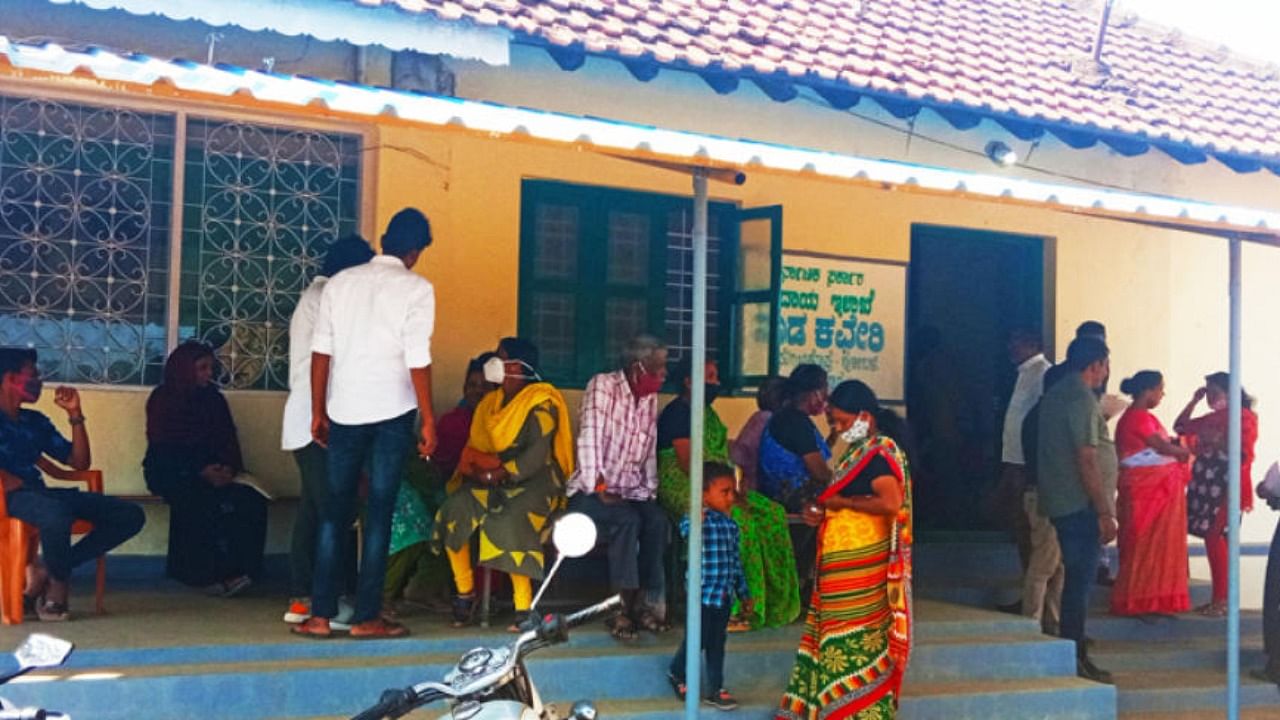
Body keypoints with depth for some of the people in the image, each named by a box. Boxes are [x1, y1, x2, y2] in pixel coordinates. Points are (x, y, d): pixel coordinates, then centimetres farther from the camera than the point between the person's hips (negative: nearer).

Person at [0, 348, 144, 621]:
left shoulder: (36, 421, 23)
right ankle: (58, 581, -10)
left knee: (130, 515, -6)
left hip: (39, 493, 8)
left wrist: (75, 414, 12)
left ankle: (47, 572, -13)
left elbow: (80, 462, 18)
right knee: (56, 514, -42)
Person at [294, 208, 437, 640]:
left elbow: (321, 351, 5)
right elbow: (417, 360, -11)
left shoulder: (340, 283, 7)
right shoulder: (416, 289, -5)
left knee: (335, 509, 9)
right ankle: (366, 617, 5)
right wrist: (428, 421, -5)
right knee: (379, 513, 2)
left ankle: (320, 615, 8)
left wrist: (318, 412, 12)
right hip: (392, 411, -4)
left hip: (345, 410, 4)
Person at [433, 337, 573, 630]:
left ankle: (524, 606, -29)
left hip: (532, 479, -6)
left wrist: (501, 472, -22)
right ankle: (464, 592, -7)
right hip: (490, 481, 6)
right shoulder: (490, 402, 16)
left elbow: (536, 455, -17)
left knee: (510, 521, -35)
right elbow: (473, 448, 10)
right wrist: (474, 465, -11)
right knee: (454, 511, -21)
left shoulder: (541, 404, -6)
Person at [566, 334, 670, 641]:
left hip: (630, 493, 6)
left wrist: (650, 492, 0)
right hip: (591, 491, -6)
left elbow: (650, 452, 14)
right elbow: (589, 438, -18)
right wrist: (599, 489, -22)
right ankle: (622, 607, -27)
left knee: (658, 521, -22)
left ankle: (645, 603, -16)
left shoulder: (651, 399, 12)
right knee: (626, 519, -32)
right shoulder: (603, 386, -10)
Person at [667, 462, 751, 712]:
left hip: (724, 595, 6)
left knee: (717, 643, 12)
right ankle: (676, 674, 29)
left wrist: (743, 592, 21)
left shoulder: (730, 525, 8)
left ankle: (715, 690, 21)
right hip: (703, 591, -6)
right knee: (697, 639, 3)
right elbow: (686, 530, -36)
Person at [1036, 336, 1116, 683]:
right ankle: (1075, 662, -1)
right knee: (1079, 582, -5)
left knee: (1074, 580, 15)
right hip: (1081, 506, -10)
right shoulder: (1082, 398, -15)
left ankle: (1073, 656, 22)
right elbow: (1087, 460, -20)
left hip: (1060, 504, 10)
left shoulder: (1054, 395, 15)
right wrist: (1105, 512, -18)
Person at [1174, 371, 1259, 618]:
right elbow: (1180, 427, 23)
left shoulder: (1243, 417, -5)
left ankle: (1221, 600, -8)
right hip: (1206, 485, 8)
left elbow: (1243, 455, -12)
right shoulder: (1212, 418, 18)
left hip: (1225, 487, -8)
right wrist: (1194, 401, 16)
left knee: (1215, 538, -12)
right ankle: (1220, 598, 12)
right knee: (1214, 540, 7)